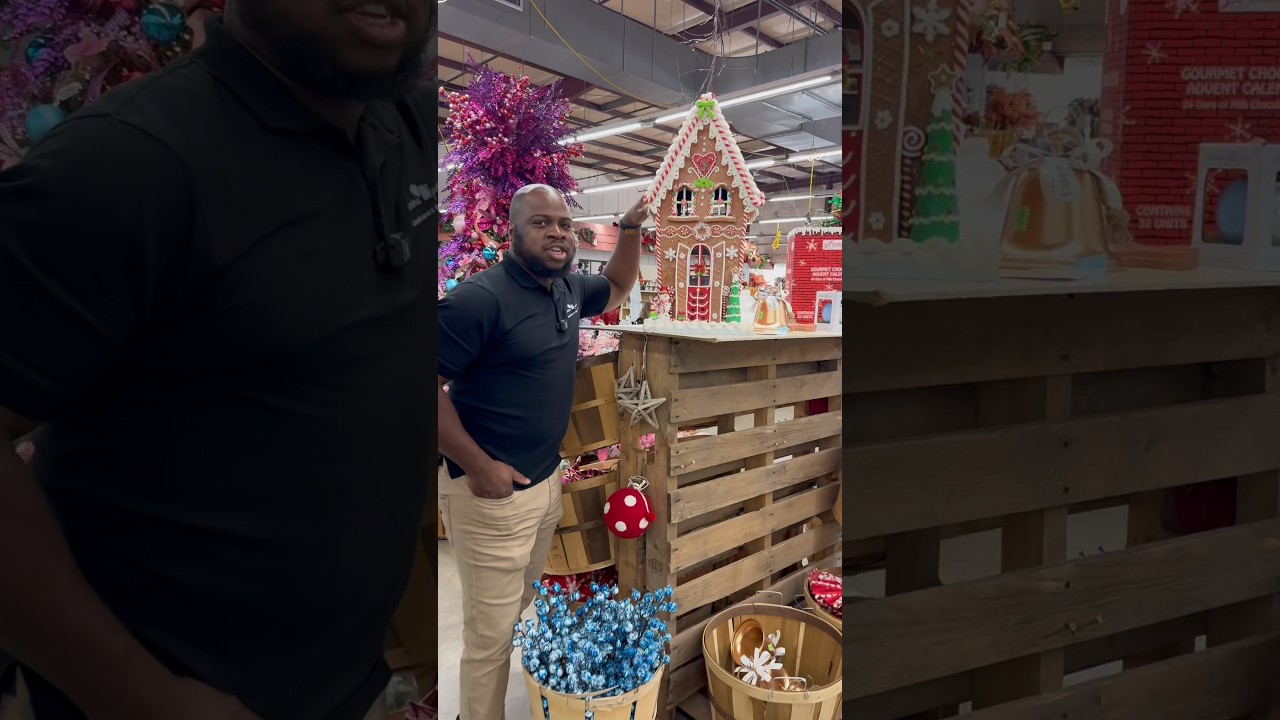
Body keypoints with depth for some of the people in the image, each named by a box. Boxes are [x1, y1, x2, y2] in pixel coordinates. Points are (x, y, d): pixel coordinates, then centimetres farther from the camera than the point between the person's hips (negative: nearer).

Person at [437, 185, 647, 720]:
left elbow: (616, 288, 27)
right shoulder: (480, 297, -20)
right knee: (490, 634, 1)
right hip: (491, 491, -8)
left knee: (523, 613, 24)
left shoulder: (568, 289, 5)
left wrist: (631, 227, 11)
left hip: (547, 481, 8)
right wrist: (479, 467, -21)